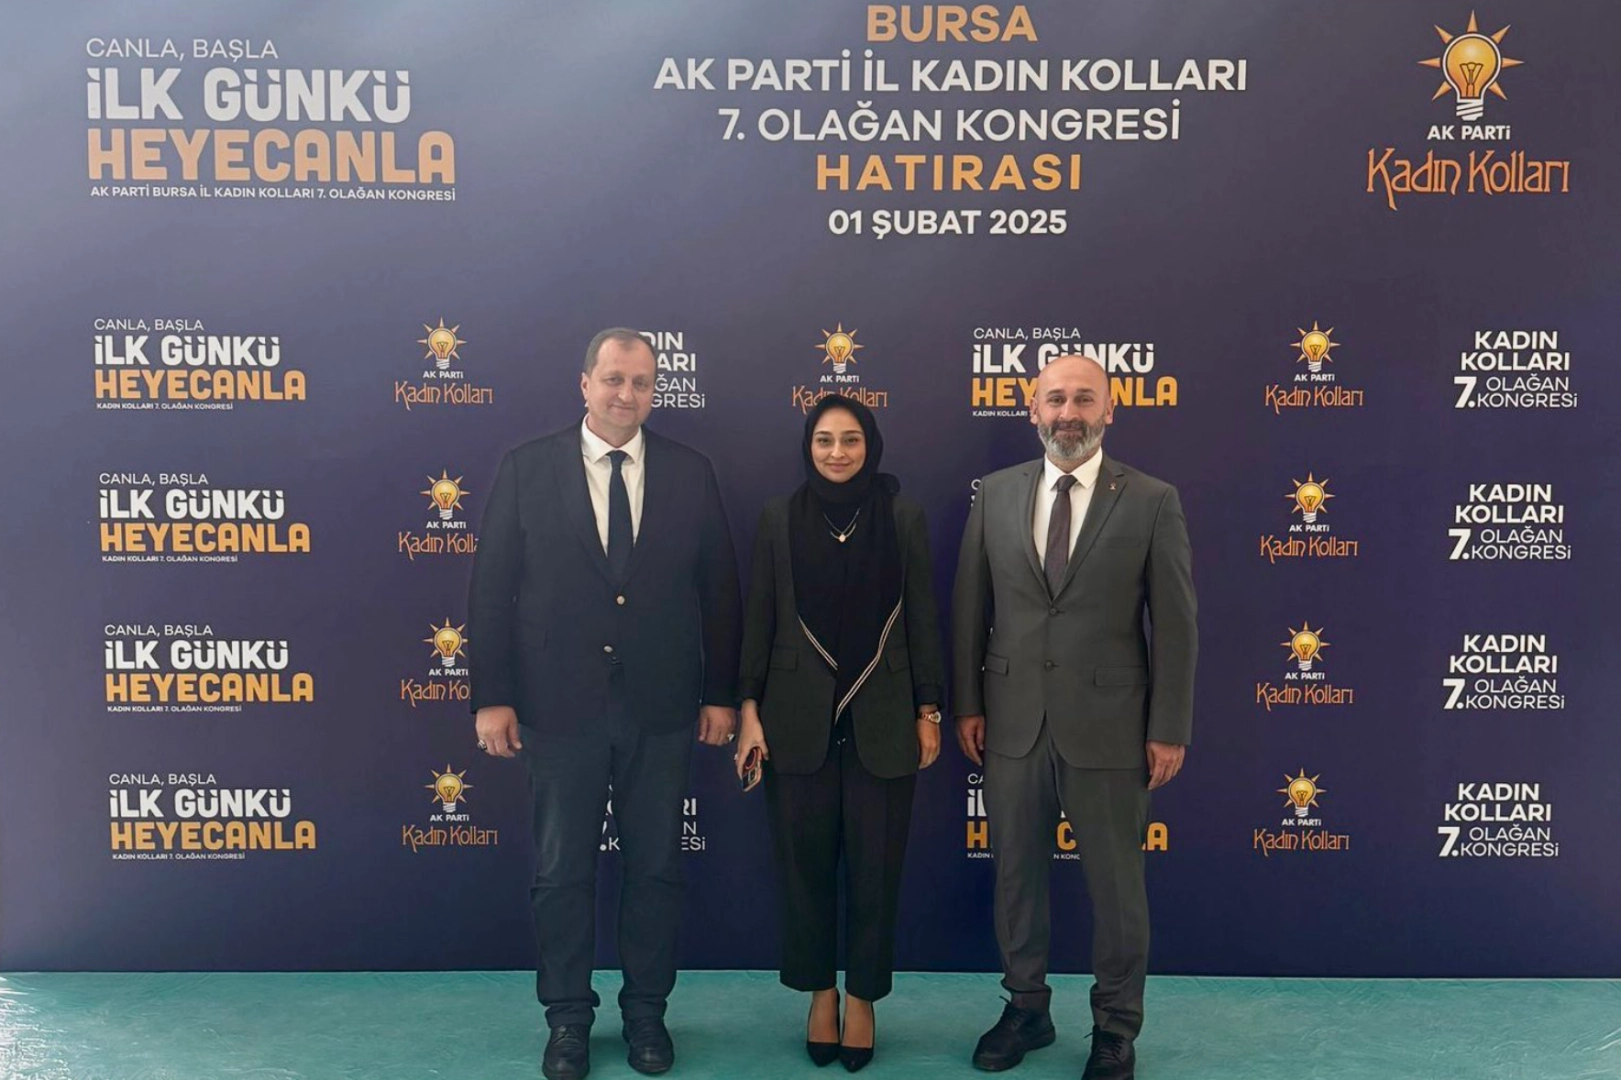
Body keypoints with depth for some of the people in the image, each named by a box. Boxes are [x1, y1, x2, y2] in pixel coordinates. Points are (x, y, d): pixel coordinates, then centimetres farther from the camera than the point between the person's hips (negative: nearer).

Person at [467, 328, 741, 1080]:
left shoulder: (690, 473, 2)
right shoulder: (526, 469, -2)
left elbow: (720, 590, 4)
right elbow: (491, 589, -2)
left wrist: (721, 694, 3)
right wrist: (492, 695, -6)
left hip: (661, 708, 1)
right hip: (560, 706, -1)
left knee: (656, 867, 11)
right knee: (562, 871, 10)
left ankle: (646, 1010, 29)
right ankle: (567, 1017, 27)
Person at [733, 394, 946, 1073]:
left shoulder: (904, 517, 0)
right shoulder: (779, 518, 1)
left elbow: (922, 619, 2)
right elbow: (759, 618, 2)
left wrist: (929, 711, 1)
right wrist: (749, 709, -2)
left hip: (882, 717, 0)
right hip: (799, 716, 1)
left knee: (875, 866, 6)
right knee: (805, 863, 8)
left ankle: (862, 998, 25)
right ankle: (820, 994, 28)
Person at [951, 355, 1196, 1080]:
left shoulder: (1152, 501, -4)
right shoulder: (996, 494, 4)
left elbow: (1174, 625, -4)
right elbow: (969, 609, 6)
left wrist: (1169, 729, -6)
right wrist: (967, 704, 4)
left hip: (1108, 726, -2)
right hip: (1012, 721, 3)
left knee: (1116, 885, 9)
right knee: (1016, 874, 15)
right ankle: (1026, 1007, 35)